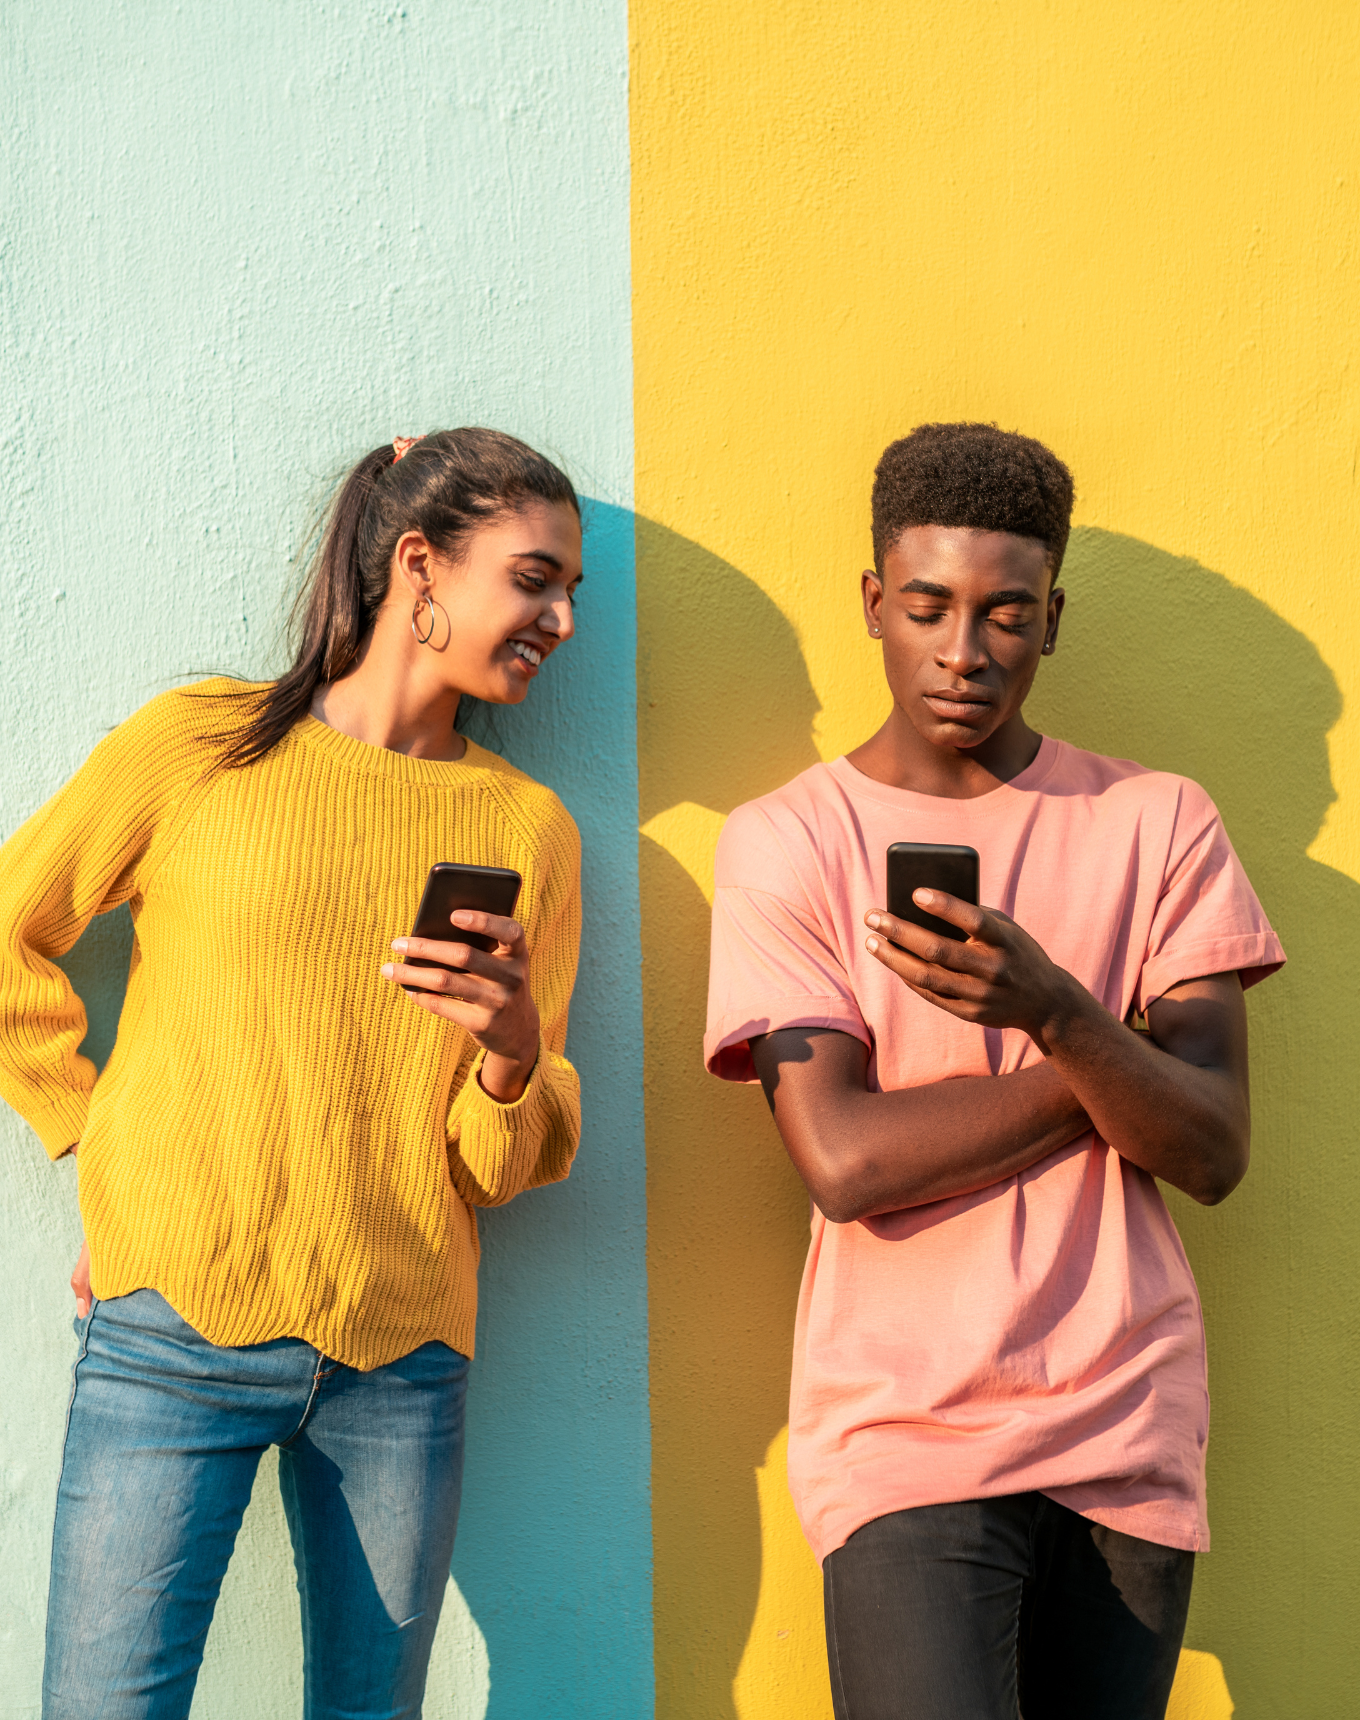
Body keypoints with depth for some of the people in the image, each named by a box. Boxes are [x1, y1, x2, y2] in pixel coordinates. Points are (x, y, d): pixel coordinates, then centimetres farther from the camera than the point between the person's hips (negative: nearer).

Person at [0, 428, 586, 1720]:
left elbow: (507, 1169, 7)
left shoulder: (528, 827, 7)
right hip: (176, 1330, -2)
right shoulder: (197, 744, 0)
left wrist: (515, 1053, -14)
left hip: (401, 1357, 3)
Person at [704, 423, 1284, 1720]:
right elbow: (845, 1161, -12)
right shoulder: (786, 839, -1)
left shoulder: (1158, 823, 5)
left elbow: (1212, 1153, -3)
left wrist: (1059, 1013, -21)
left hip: (1130, 1426, 3)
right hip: (905, 1430, -2)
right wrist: (1114, 1063, -6)